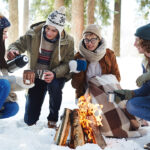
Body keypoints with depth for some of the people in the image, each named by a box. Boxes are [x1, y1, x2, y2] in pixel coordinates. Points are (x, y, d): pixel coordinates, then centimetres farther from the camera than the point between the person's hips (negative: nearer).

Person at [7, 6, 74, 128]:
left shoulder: (68, 41, -13)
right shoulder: (33, 34, -12)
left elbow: (68, 63, -14)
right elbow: (19, 44, -1)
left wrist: (55, 74, -33)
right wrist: (13, 50, -26)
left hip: (56, 77, -1)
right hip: (37, 77, 1)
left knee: (54, 86, -42)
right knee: (30, 121, 1)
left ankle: (53, 119, -12)